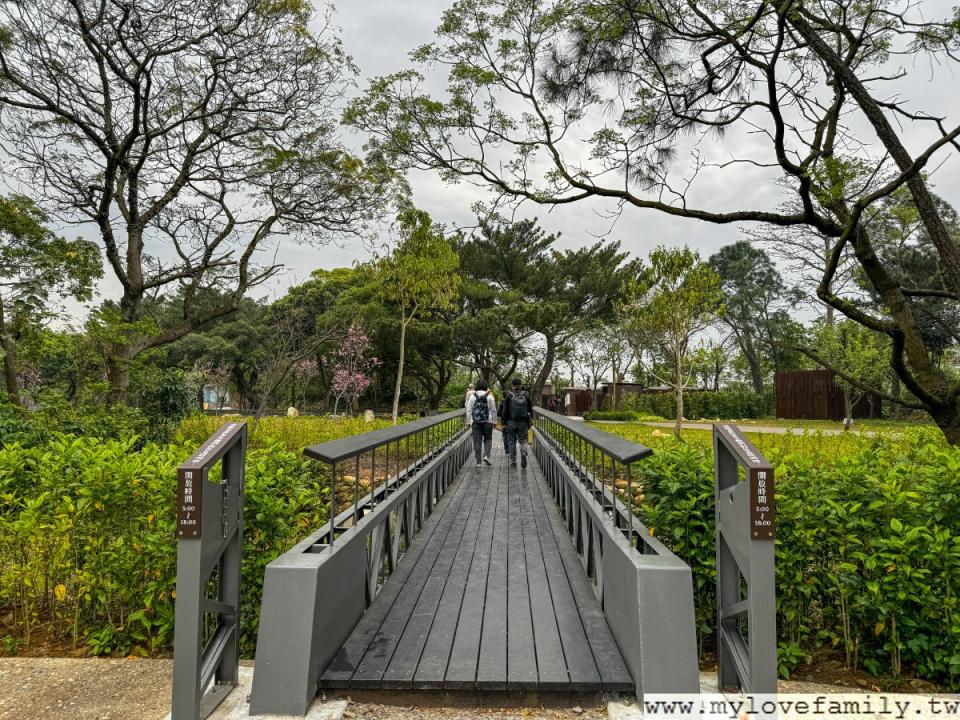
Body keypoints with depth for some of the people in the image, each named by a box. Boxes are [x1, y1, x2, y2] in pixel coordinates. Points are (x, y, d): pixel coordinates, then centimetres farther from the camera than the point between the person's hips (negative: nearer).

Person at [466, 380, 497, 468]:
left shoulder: (472, 396, 1)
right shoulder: (489, 396, -2)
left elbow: (469, 410, 2)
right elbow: (493, 410, 0)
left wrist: (469, 422, 8)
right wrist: (494, 421, 9)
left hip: (475, 422, 1)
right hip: (487, 421, -1)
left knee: (477, 442, 4)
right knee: (488, 439, 15)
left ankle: (478, 462, 5)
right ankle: (486, 456, -6)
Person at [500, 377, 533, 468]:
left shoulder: (509, 396, -6)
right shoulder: (526, 395, 1)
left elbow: (505, 411, -5)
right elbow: (530, 409, 7)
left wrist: (504, 423, 1)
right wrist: (530, 421, 16)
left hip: (511, 423, -1)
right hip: (523, 422, 1)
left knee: (512, 442, 9)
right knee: (523, 440, 9)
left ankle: (513, 461, 12)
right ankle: (523, 454, -18)